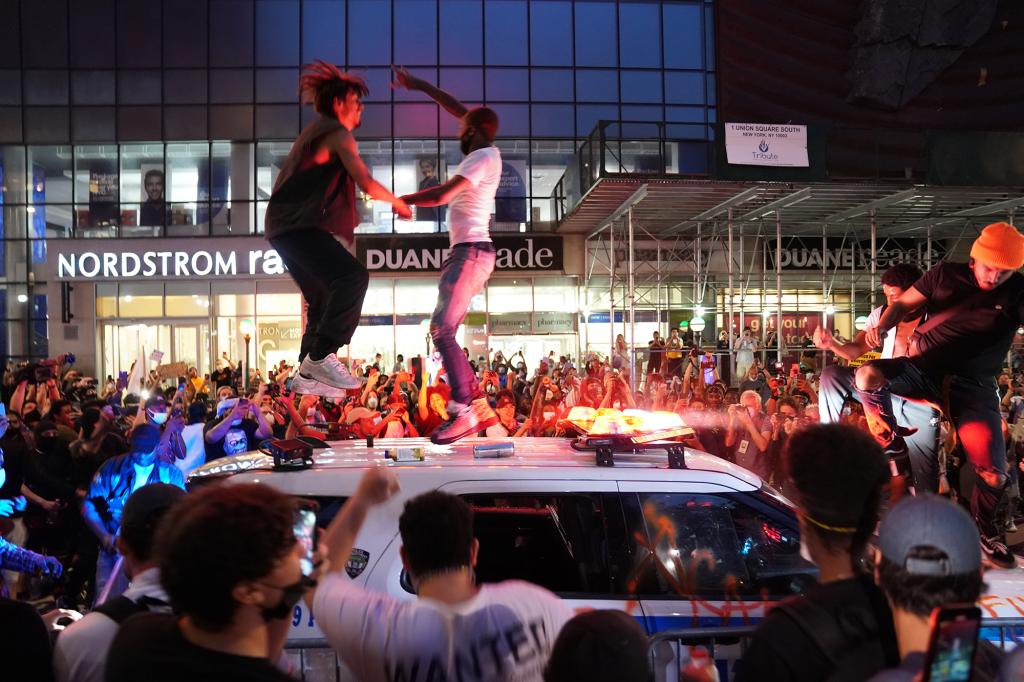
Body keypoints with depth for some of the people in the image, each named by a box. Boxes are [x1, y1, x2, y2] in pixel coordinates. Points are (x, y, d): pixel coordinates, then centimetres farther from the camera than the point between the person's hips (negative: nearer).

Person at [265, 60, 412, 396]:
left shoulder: (317, 132, 24)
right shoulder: (338, 135, -7)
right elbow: (367, 183, -15)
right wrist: (399, 204, 1)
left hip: (288, 225, 11)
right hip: (299, 226, -11)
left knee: (325, 300, 14)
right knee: (353, 276, -26)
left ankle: (308, 375, 14)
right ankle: (321, 356, -28)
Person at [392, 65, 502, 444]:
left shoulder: (483, 158, -10)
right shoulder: (487, 152, 16)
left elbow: (441, 195, -19)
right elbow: (459, 109, 29)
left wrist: (399, 200, -5)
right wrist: (419, 85, 33)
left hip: (471, 252, -10)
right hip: (470, 252, 10)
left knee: (442, 329, -17)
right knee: (444, 332, 7)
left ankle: (463, 411, -18)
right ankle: (479, 405, 6)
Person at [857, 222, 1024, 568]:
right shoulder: (945, 275, 2)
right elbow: (903, 304, 7)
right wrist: (881, 326, -13)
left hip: (974, 385, 0)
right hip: (924, 368, 0)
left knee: (993, 472, -7)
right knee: (868, 375, -31)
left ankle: (989, 535, 23)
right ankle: (891, 443, -4)